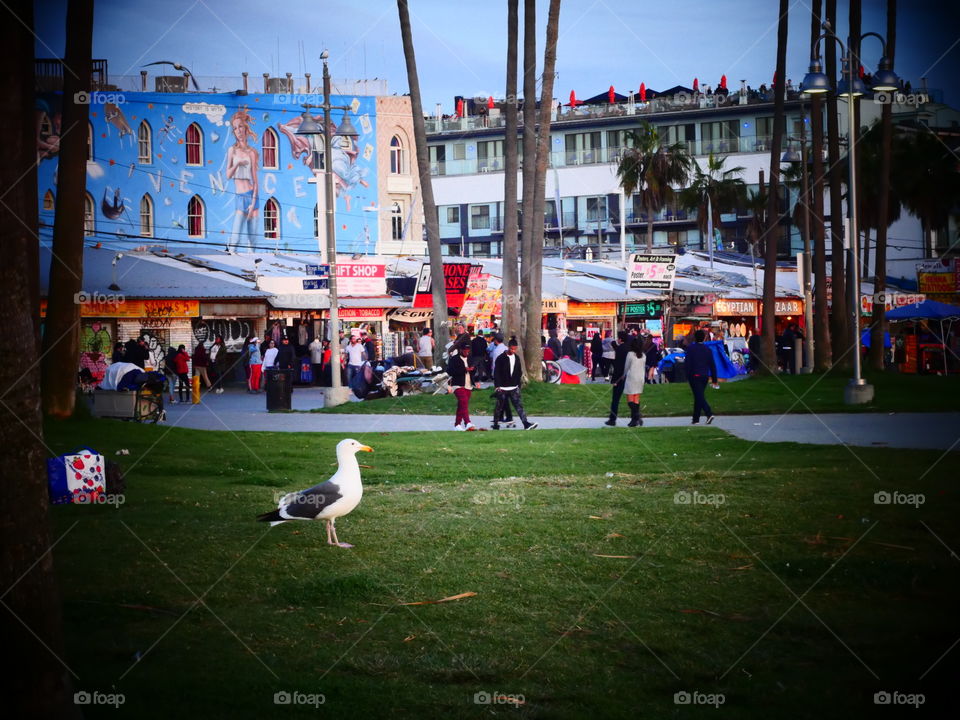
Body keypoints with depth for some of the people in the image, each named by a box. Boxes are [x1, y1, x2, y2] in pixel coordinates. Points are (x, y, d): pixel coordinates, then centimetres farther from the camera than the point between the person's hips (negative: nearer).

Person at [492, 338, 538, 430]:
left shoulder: (516, 358, 9)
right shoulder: (501, 358, -7)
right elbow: (496, 373, -8)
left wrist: (518, 384, 11)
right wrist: (497, 386, -13)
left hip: (514, 388, 4)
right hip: (502, 388, -4)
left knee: (519, 405, -5)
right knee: (500, 406, 6)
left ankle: (526, 423, -13)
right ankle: (495, 424, 18)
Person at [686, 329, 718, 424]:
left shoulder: (691, 349, -7)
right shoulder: (708, 350, 5)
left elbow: (687, 363, -9)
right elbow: (712, 365, 5)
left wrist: (687, 376, -2)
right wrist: (714, 380, 7)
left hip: (694, 376, -5)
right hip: (705, 376, 5)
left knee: (699, 396, -9)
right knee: (699, 396, 13)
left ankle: (709, 414, -28)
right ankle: (696, 419, 17)